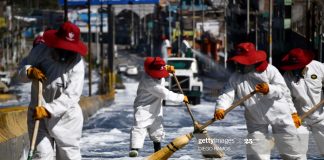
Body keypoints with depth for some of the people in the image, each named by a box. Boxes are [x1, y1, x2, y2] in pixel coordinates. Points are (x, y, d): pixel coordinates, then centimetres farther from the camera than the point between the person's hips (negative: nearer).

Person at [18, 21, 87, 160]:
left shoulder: (77, 63, -17)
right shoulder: (40, 51, -6)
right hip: (37, 113, 2)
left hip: (66, 116, -2)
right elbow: (22, 69, 7)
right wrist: (30, 71, -17)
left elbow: (70, 96, -25)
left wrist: (48, 110, -34)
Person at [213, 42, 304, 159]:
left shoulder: (269, 70, -13)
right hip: (256, 119, 2)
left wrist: (269, 90, -36)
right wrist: (220, 108, -35)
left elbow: (283, 90, -15)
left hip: (279, 113, -2)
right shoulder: (235, 77, -6)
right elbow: (227, 94, -15)